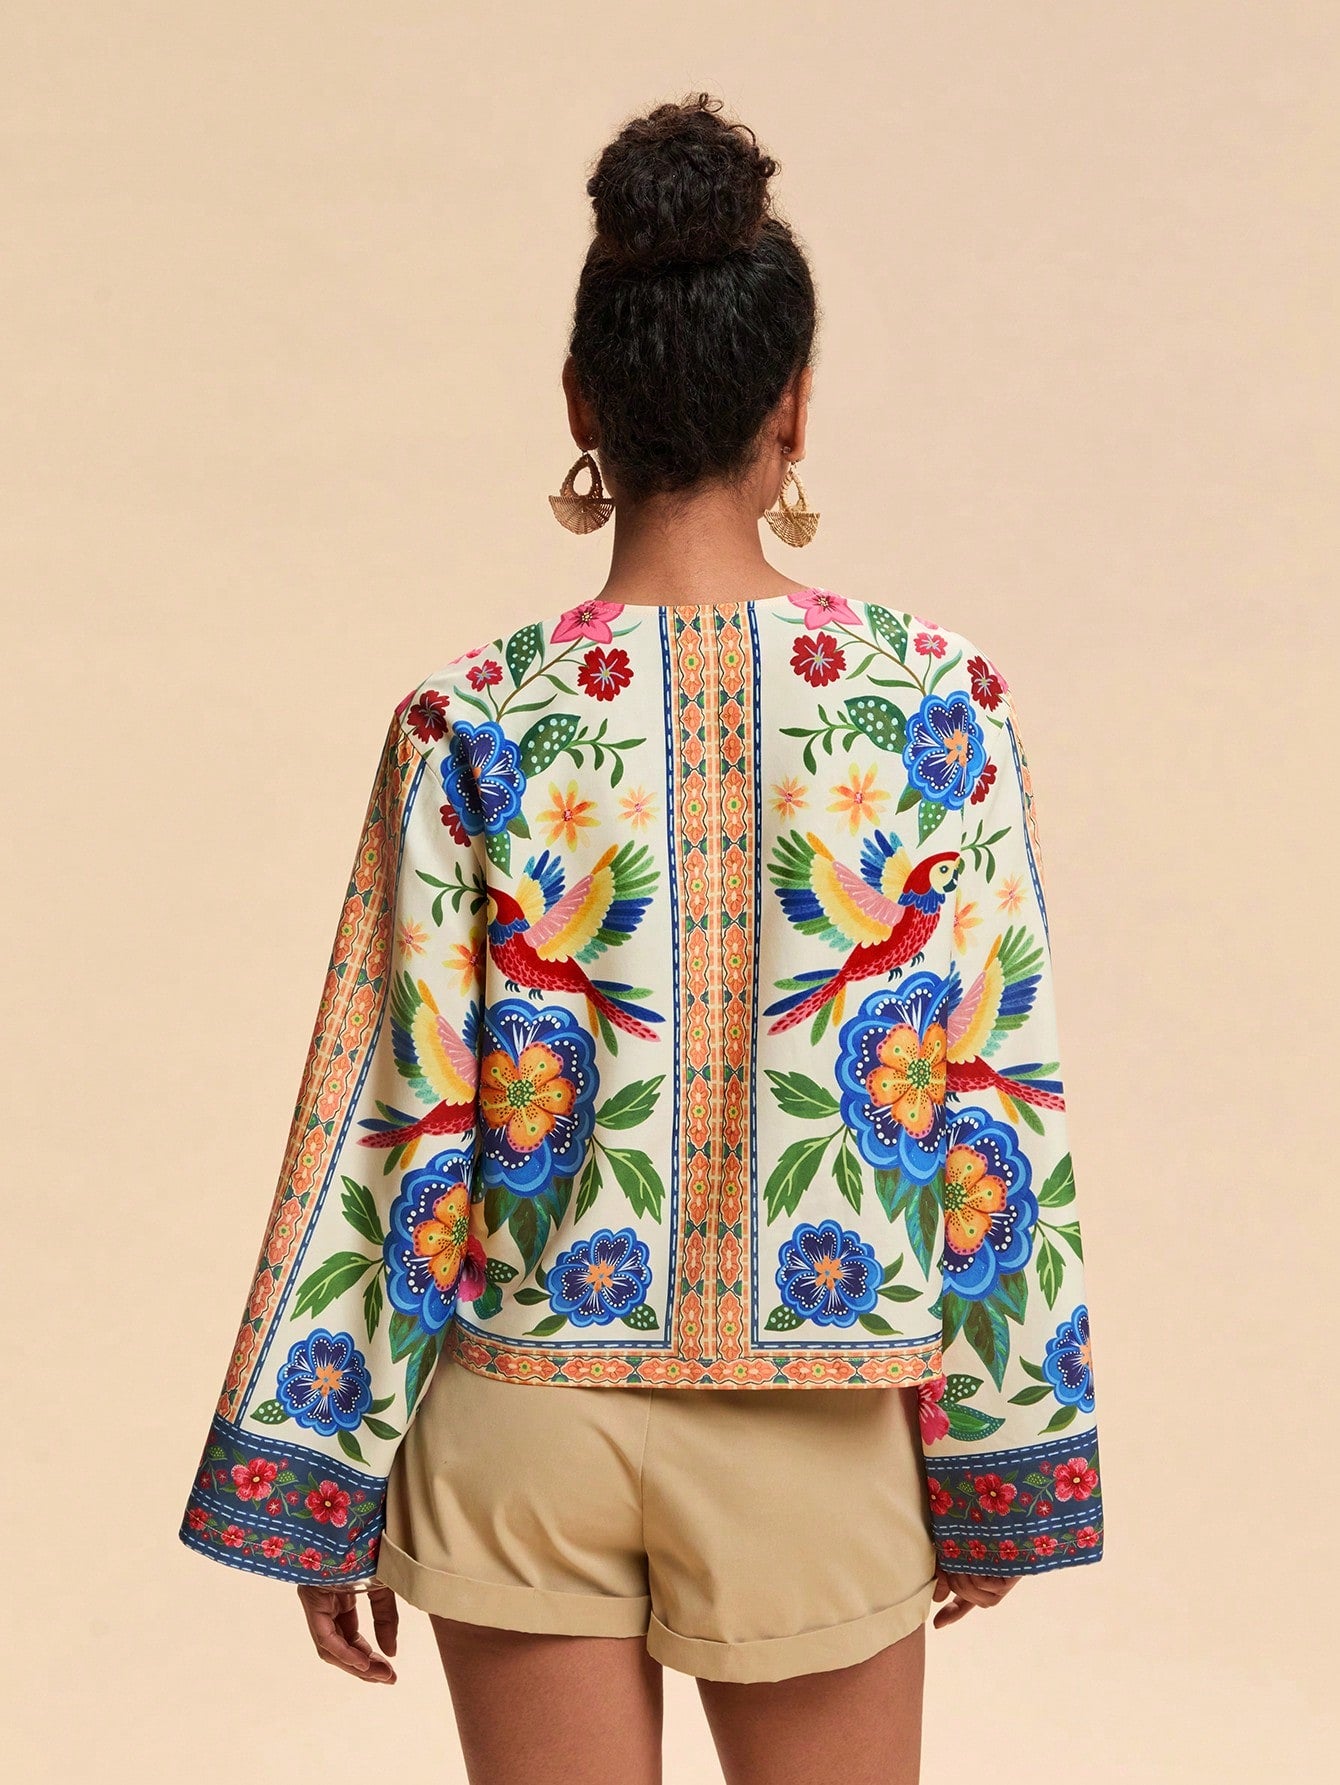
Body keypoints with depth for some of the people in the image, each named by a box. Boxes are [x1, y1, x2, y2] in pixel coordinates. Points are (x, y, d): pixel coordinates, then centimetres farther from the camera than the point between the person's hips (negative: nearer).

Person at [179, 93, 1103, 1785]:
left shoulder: (476, 725, -9)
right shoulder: (940, 700, -7)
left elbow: (389, 1125, -6)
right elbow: (997, 1108, -5)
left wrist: (320, 1482, 3)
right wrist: (997, 1459, 5)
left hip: (531, 1421, 0)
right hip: (816, 1442, 0)